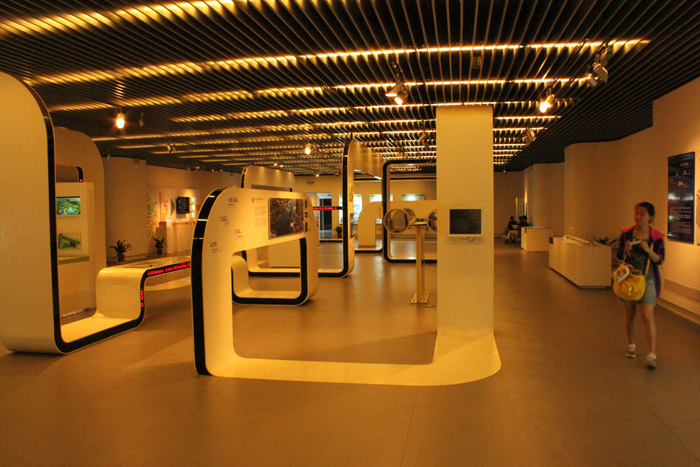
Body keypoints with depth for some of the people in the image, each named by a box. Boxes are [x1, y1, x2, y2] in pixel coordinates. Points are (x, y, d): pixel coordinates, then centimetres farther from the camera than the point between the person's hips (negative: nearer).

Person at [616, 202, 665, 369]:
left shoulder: (656, 236, -4)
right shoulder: (626, 233, 1)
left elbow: (659, 260, -6)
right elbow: (619, 256, 4)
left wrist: (647, 250, -22)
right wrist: (626, 250, -17)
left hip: (647, 280, -2)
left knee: (647, 316, -11)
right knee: (630, 314, 12)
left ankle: (652, 354, -8)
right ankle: (631, 345, 32)